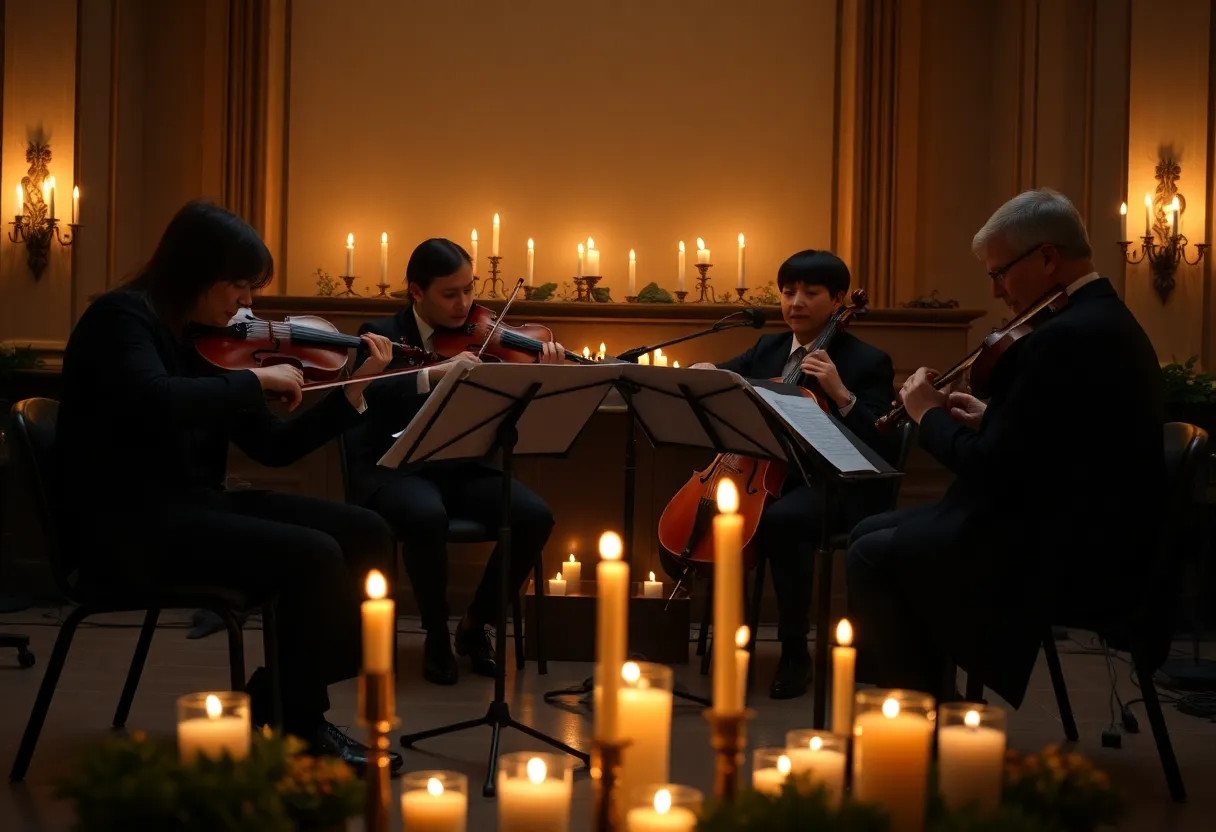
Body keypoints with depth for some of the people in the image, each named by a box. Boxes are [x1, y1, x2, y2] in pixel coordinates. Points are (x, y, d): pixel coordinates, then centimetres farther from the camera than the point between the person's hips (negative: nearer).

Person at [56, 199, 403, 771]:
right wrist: (254, 377, -20)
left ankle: (279, 703, 6)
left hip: (192, 506, 8)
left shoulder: (205, 341, 12)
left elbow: (272, 446, 12)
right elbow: (155, 403, -33)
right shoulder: (120, 319, -10)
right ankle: (297, 725, -1)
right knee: (312, 556, -23)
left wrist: (354, 389, 4)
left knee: (366, 534, -4)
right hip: (129, 525, -8)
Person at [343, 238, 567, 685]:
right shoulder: (382, 335, -1)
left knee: (535, 515, -22)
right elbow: (368, 394, -23)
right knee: (427, 515, -37)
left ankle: (475, 625, 0)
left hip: (464, 468, 4)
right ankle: (436, 636, -11)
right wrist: (434, 374, -36)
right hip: (396, 469, -3)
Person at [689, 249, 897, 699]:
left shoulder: (867, 362, -1)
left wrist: (840, 394, -23)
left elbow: (879, 445, -11)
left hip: (833, 488, -6)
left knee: (782, 520, -36)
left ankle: (795, 652, -22)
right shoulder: (766, 350, 17)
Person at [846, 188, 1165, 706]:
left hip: (1062, 556, -11)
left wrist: (930, 415, -5)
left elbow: (990, 470, -22)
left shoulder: (1065, 337, -22)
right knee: (874, 531, 13)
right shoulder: (1106, 320, 11)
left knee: (872, 556, -5)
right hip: (1081, 537, 11)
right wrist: (989, 419, 7)